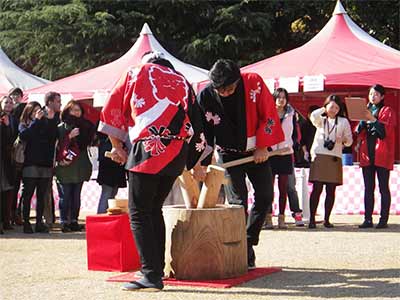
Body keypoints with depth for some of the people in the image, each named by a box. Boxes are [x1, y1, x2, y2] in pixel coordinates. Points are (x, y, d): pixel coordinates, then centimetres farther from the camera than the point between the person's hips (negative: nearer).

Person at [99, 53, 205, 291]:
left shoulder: (136, 73, 13)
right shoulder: (182, 81, 23)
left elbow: (113, 110, 12)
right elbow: (195, 119, 21)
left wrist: (117, 146, 20)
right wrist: (196, 162, 27)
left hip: (148, 149, -5)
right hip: (178, 154, 5)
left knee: (139, 213, -5)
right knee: (154, 209, 17)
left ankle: (152, 275, -14)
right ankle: (158, 269, 18)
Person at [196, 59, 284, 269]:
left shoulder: (254, 83, -18)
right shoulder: (205, 97, -17)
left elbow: (269, 115, -10)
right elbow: (201, 133, -10)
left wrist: (263, 146, -12)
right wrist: (200, 163, -15)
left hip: (256, 151, 2)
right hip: (229, 154, -2)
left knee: (265, 196, 1)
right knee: (238, 200, -9)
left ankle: (249, 241, 16)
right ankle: (242, 251, -2)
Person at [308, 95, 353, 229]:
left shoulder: (343, 121, 16)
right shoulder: (321, 120, 15)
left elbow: (349, 140, 13)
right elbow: (313, 116, -9)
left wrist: (343, 140, -8)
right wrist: (324, 109, 3)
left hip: (335, 158, 1)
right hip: (319, 156, -1)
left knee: (331, 190, 0)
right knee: (317, 188, -8)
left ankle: (327, 219, 7)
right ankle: (312, 219, -7)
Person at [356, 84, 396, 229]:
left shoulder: (387, 111, 2)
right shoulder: (365, 111, 17)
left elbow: (387, 129, -12)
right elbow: (359, 131, 15)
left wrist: (373, 120, -20)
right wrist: (362, 121, -3)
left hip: (382, 154, -5)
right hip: (367, 154, 5)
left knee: (383, 188, -4)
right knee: (368, 188, 4)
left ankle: (384, 219, -3)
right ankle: (368, 219, 6)